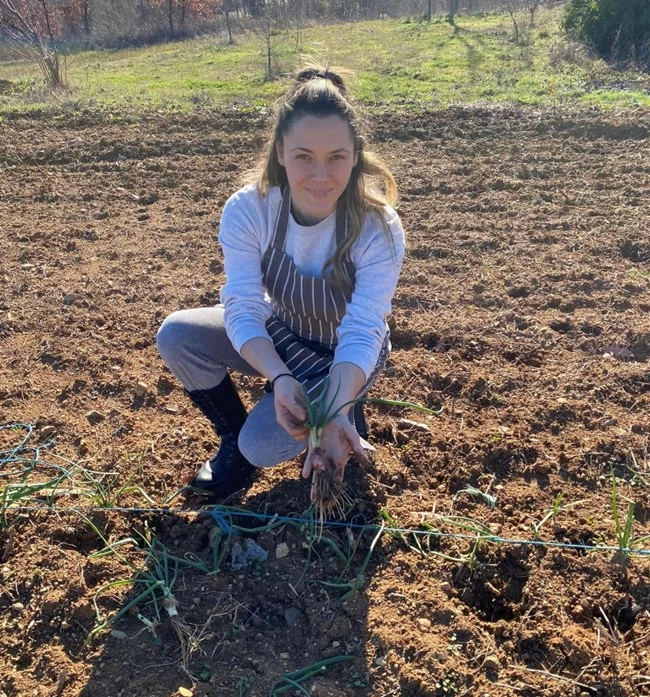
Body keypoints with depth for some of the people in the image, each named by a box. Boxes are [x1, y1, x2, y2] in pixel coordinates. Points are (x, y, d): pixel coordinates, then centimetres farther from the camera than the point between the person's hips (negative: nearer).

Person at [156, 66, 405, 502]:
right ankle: (233, 439, 5)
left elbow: (362, 333, -33)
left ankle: (346, 420, 11)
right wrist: (280, 379, -45)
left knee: (262, 446, -21)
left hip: (345, 358, -3)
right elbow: (243, 311, -27)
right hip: (278, 335, 4)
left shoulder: (379, 229, -30)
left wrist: (334, 413, -50)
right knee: (177, 335, -19)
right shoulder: (247, 210, -24)